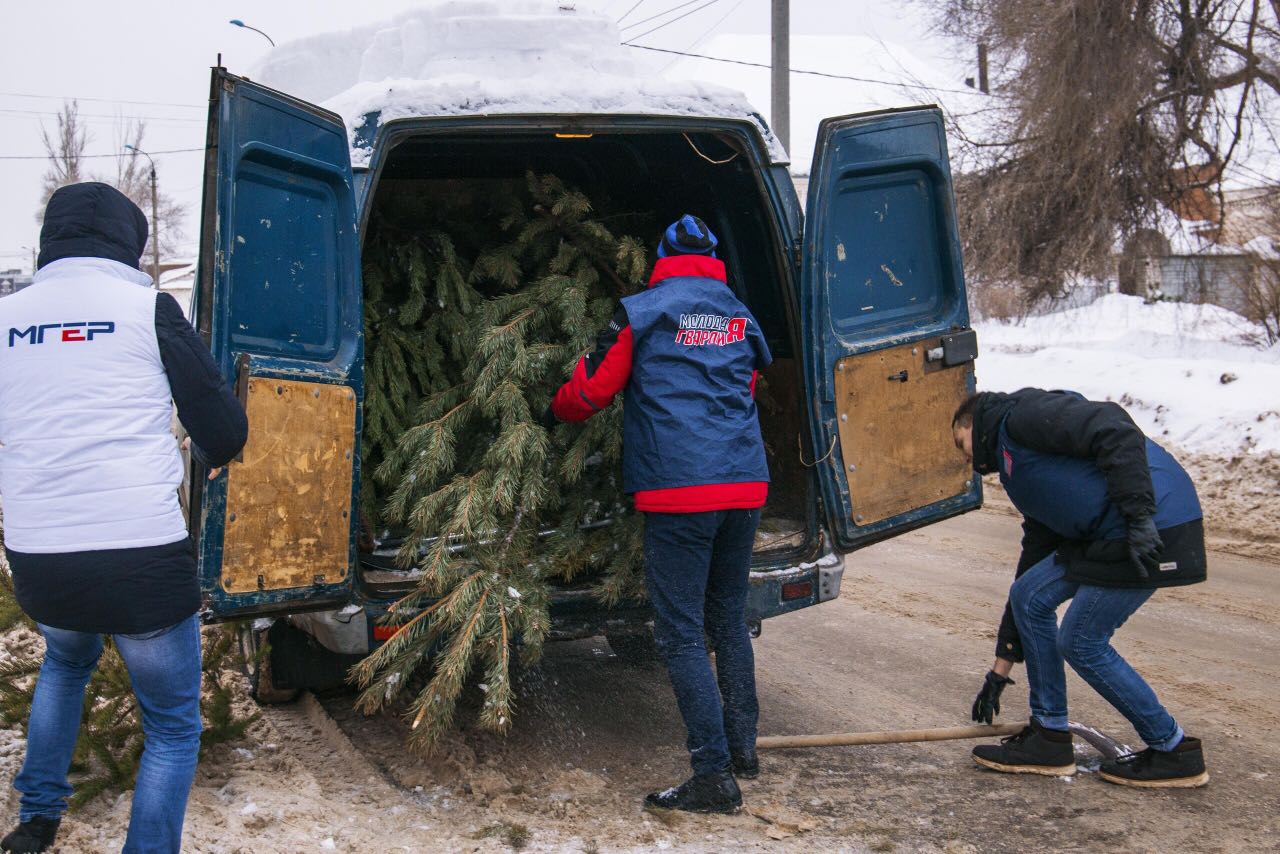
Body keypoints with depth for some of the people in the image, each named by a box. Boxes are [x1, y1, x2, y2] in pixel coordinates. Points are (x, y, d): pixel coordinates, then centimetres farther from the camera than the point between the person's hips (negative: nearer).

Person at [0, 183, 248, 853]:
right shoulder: (148, 308, -3)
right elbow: (224, 427, 0)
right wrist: (212, 457, 23)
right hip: (141, 557, -5)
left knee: (66, 661, 37)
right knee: (173, 728, 14)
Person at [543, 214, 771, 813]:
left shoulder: (643, 312, 0)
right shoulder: (742, 318, 17)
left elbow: (592, 388, 3)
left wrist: (554, 414, 23)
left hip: (680, 490, -6)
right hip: (745, 484, 6)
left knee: (681, 633, -2)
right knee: (729, 620, 20)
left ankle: (715, 776, -3)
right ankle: (742, 748, 28)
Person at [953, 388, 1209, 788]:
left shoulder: (1025, 413, -1)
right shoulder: (1021, 472, 26)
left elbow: (1115, 428, -18)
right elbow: (1035, 561, 29)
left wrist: (1139, 515, -25)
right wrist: (1001, 666, 31)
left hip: (1154, 531, -9)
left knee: (1082, 643, 0)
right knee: (1030, 596, 10)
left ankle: (1174, 751, 17)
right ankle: (1049, 737, 19)